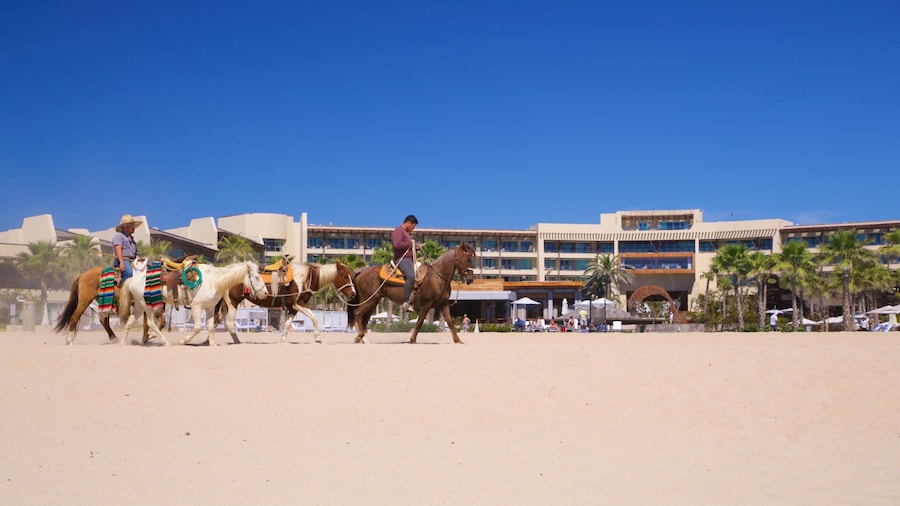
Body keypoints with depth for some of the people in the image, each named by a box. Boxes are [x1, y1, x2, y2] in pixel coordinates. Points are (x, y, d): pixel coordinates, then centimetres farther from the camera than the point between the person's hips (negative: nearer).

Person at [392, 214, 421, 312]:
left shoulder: (406, 233, 24)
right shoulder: (398, 231, -8)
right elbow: (397, 245, -24)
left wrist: (416, 247, 14)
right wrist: (410, 243, -14)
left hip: (410, 259, 11)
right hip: (402, 259, -11)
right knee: (411, 276, -32)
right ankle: (405, 302, -34)